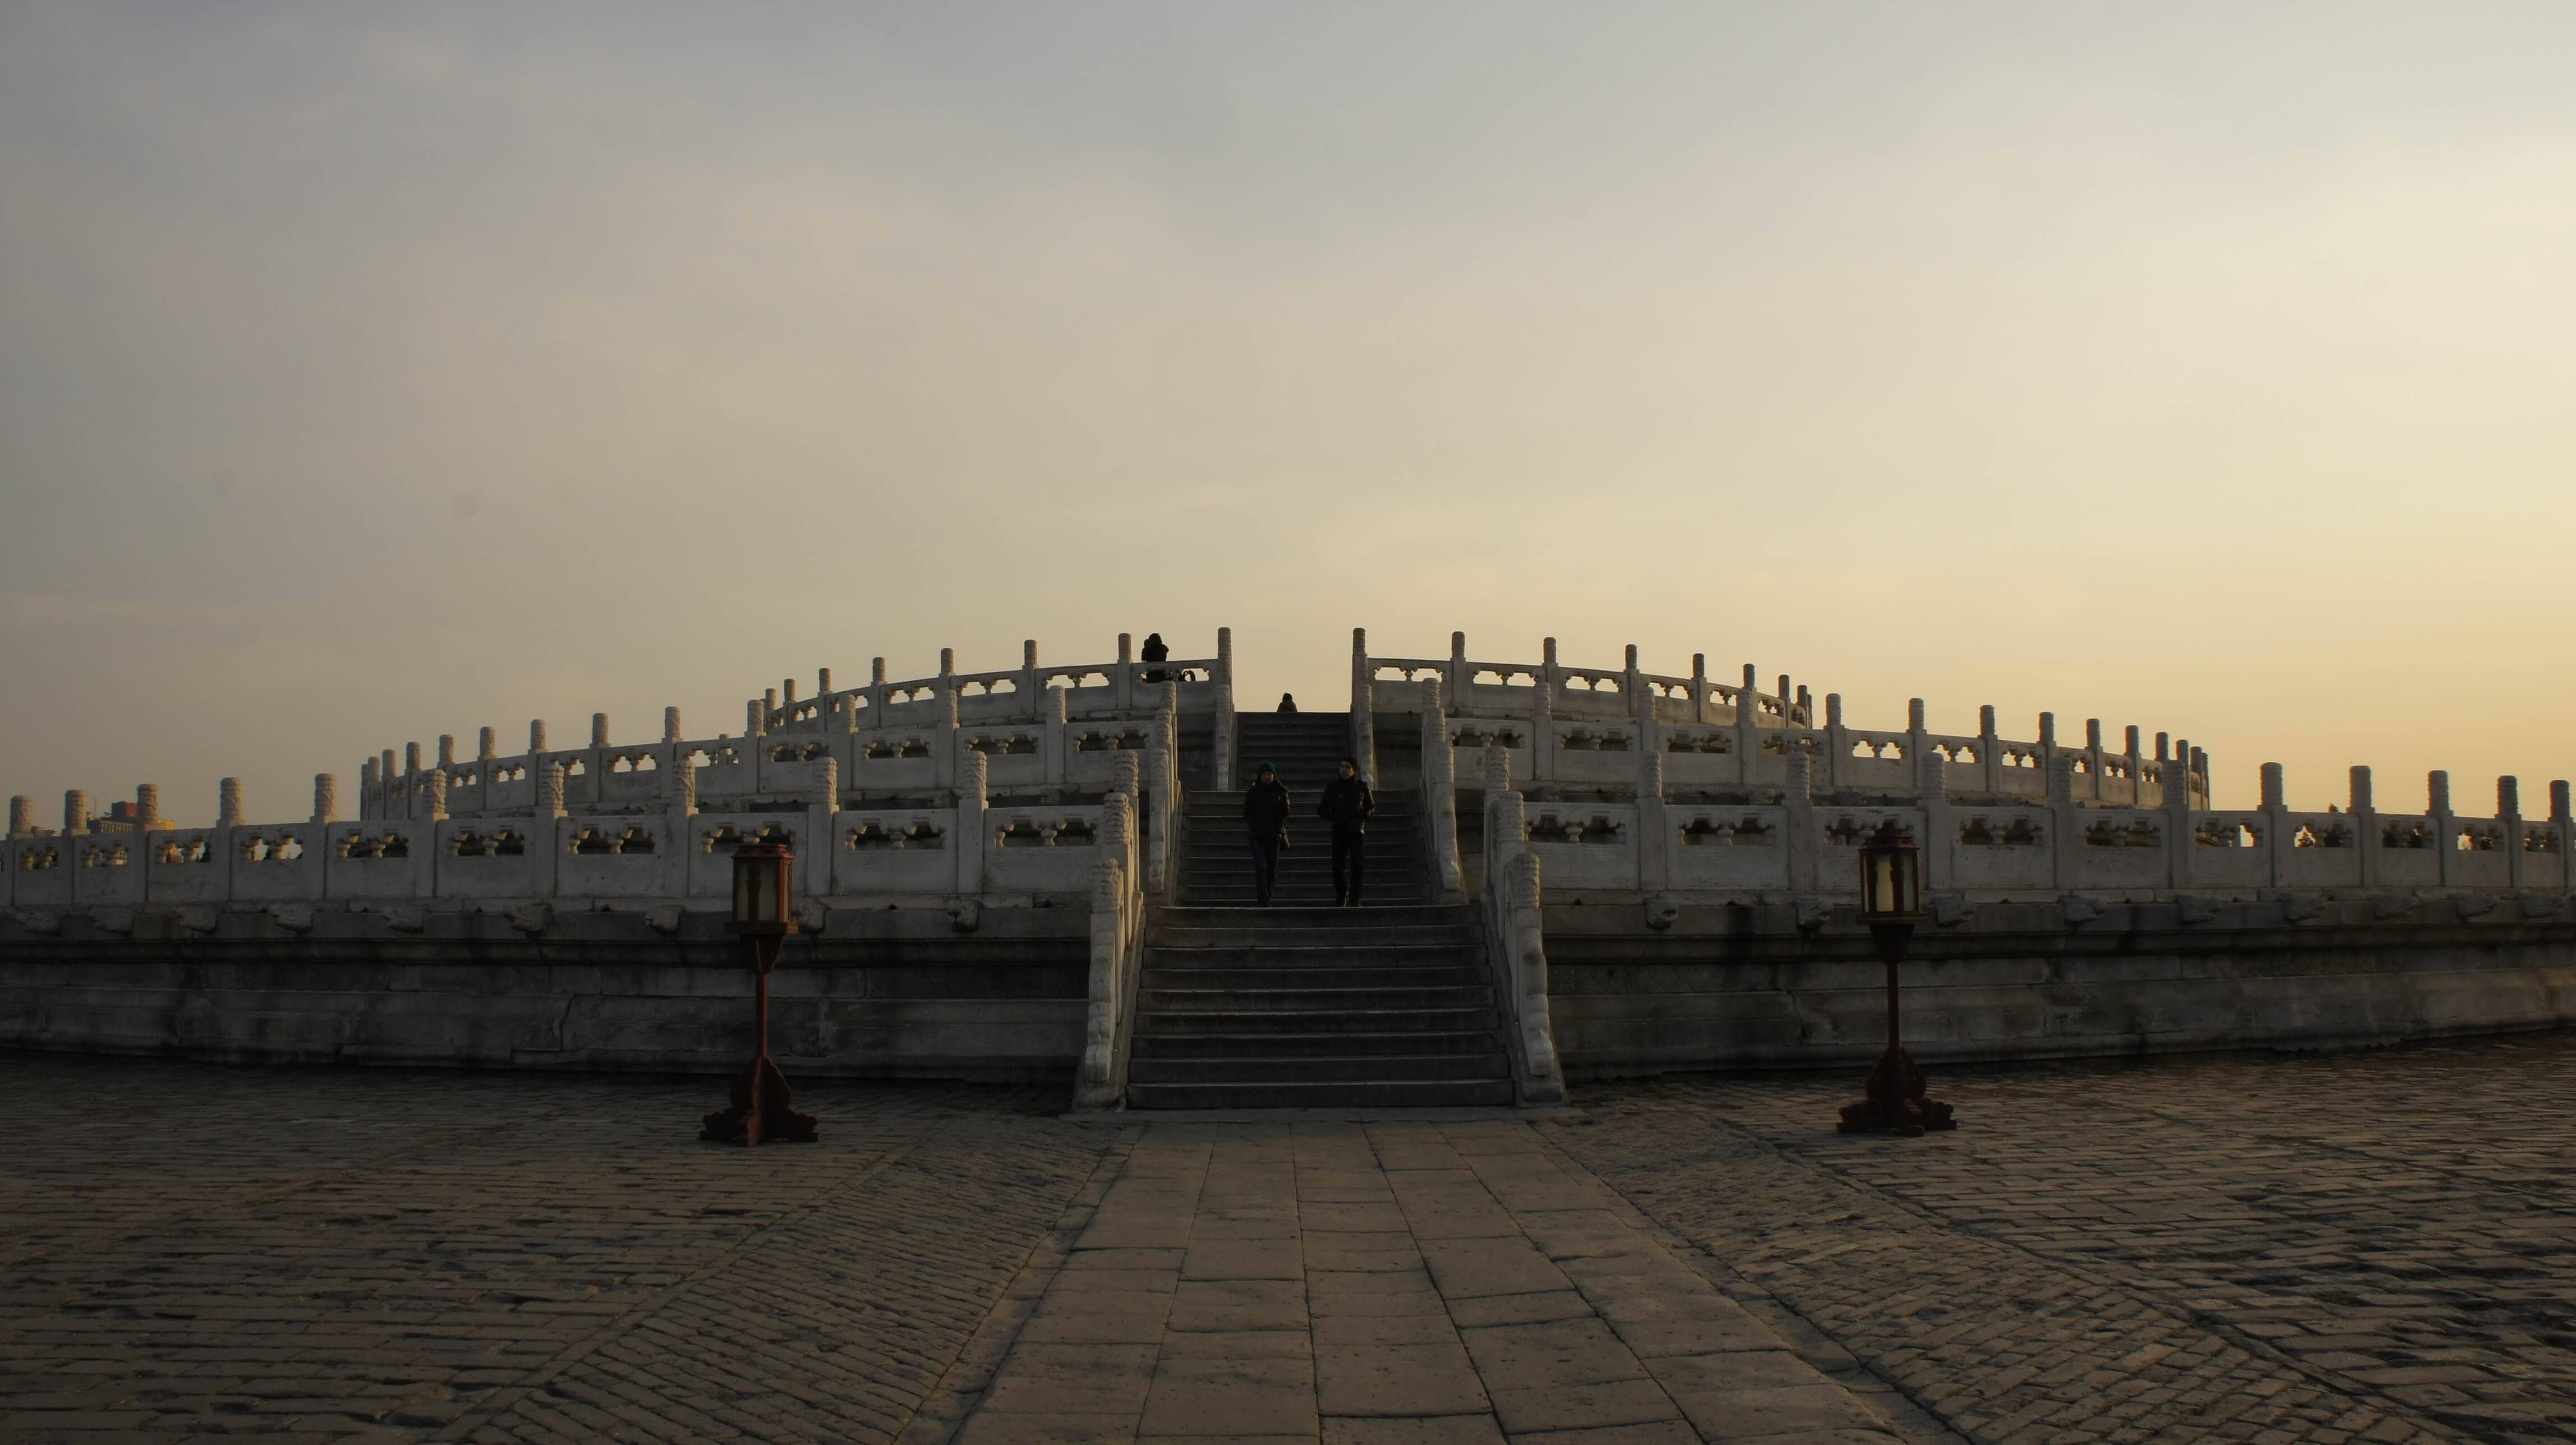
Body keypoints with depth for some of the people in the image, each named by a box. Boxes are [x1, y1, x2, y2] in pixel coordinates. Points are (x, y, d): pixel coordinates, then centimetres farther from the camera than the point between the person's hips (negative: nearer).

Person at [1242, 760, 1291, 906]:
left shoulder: (1281, 791, 5)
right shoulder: (1252, 792, 4)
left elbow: (1285, 813, 5)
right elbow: (1247, 813, 4)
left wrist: (1279, 831, -7)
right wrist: (1254, 829, -9)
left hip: (1274, 836, 2)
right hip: (1258, 836, -1)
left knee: (1272, 870, 2)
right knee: (1261, 868, -13)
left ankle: (1264, 899, 17)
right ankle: (1263, 902, -16)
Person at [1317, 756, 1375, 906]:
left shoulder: (1362, 786, 2)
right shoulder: (1333, 787, 0)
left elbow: (1371, 806, 14)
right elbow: (1322, 810, 7)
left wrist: (1364, 814, -5)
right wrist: (1332, 817, -10)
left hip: (1357, 832, 0)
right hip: (1340, 832, 0)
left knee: (1356, 866, -9)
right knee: (1338, 867, -5)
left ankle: (1355, 899, 0)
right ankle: (1341, 895, 18)